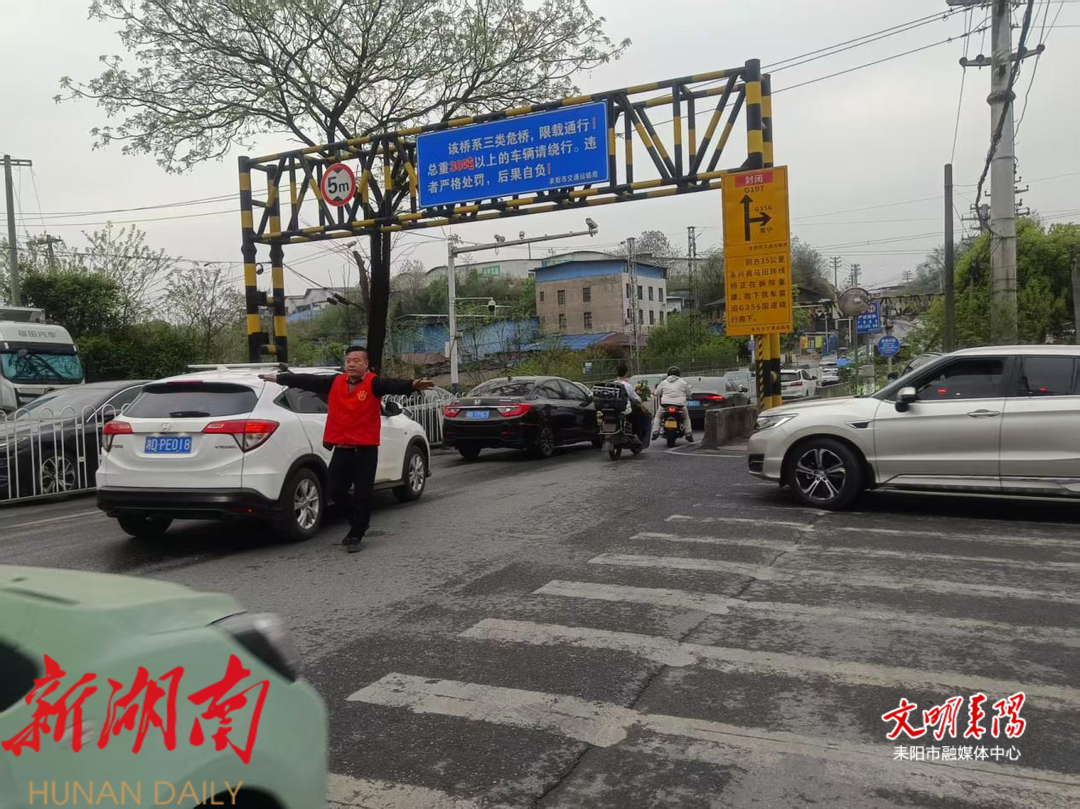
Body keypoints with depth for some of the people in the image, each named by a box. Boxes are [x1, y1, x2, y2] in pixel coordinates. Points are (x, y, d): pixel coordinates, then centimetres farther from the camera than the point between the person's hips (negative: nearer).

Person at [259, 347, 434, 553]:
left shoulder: (373, 383, -7)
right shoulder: (335, 382, 7)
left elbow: (393, 386, -24)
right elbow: (308, 381, 14)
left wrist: (412, 385, -45)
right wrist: (278, 378, 20)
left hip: (365, 450, -4)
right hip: (341, 449, 4)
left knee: (362, 496, 2)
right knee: (336, 492, 8)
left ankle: (355, 536, 16)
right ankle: (359, 522, 32)